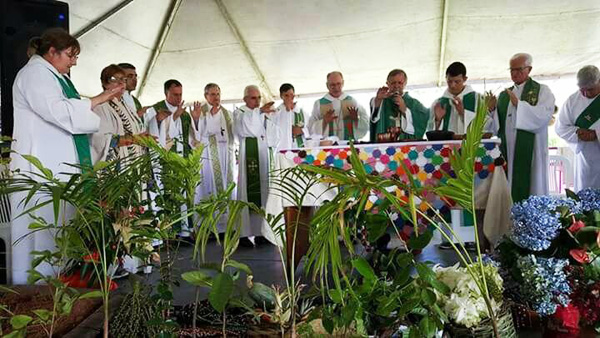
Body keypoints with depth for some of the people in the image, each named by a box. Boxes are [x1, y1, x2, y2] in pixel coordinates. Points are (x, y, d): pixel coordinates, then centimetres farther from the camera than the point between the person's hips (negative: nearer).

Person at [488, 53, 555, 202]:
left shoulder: (542, 90, 4)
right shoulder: (504, 95, 17)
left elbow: (545, 115, -13)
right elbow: (496, 124, 11)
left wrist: (519, 104, -18)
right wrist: (492, 110, -7)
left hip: (530, 151, -4)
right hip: (507, 150, 4)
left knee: (528, 188, -3)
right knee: (508, 191, 1)